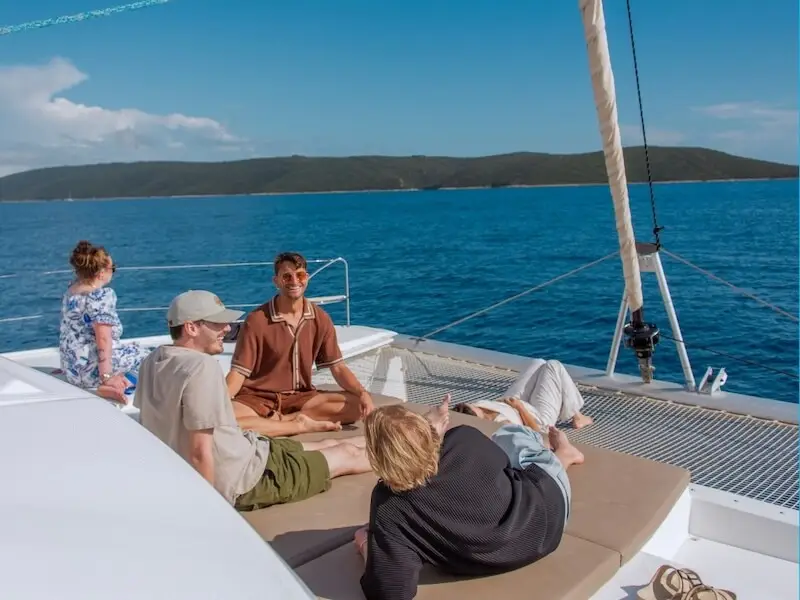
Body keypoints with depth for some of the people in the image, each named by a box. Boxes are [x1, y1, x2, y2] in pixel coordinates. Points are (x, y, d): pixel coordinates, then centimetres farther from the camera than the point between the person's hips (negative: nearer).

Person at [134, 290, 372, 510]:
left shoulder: (152, 362, 0)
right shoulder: (202, 367, -28)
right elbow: (200, 452, -28)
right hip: (239, 481, -9)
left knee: (327, 445, 22)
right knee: (347, 454, 9)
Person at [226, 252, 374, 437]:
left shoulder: (320, 319, -2)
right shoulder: (256, 321, -13)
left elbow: (337, 367, 0)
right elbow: (238, 373, -12)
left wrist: (362, 393, -18)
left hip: (300, 397, 3)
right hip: (257, 398, -3)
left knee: (359, 404, -17)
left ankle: (282, 419, -18)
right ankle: (303, 424, -21)